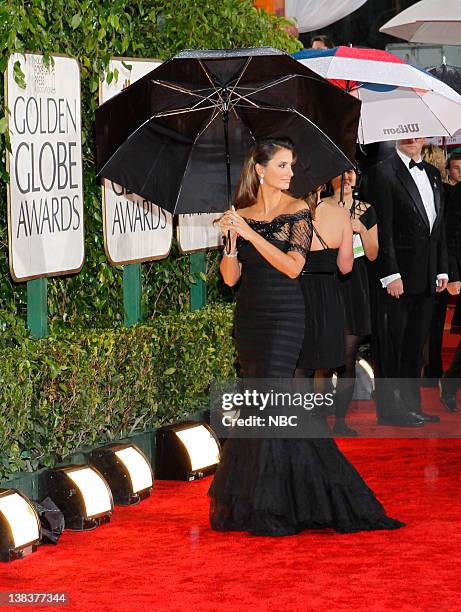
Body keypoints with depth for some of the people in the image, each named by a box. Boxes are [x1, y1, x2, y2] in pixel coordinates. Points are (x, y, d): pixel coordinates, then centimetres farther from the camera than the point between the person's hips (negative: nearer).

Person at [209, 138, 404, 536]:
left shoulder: (297, 211, -1)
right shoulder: (241, 215, 8)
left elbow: (293, 265, -13)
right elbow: (230, 277, 3)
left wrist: (251, 234, -17)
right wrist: (231, 240, -13)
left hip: (285, 314, -4)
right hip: (249, 316, 4)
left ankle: (270, 508, -4)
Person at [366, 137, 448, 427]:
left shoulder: (433, 174, 15)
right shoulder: (384, 173, -7)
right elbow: (383, 229, -12)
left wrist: (442, 270, 12)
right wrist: (391, 275, -17)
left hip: (426, 277, 7)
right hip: (397, 275, -7)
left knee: (415, 344, 12)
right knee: (392, 343, -1)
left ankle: (411, 405, 18)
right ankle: (390, 409, 4)